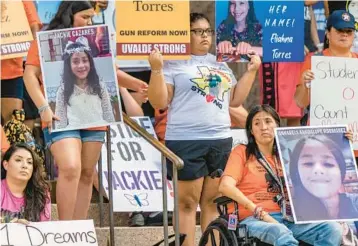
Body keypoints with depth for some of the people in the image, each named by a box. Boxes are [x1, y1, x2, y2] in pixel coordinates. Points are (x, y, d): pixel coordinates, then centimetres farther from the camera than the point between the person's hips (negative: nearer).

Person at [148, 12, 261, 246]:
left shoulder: (221, 65, 17)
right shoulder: (174, 63, -1)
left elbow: (235, 100, 17)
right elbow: (159, 102, -7)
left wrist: (251, 71, 12)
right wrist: (156, 69, -17)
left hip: (221, 141, 5)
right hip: (186, 142, -5)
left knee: (213, 201, 7)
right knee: (187, 202, -4)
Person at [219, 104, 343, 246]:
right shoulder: (242, 152, 11)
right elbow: (226, 186, -6)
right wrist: (259, 212, -16)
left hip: (287, 218, 4)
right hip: (254, 219, -4)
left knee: (333, 229, -23)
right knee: (281, 233, -39)